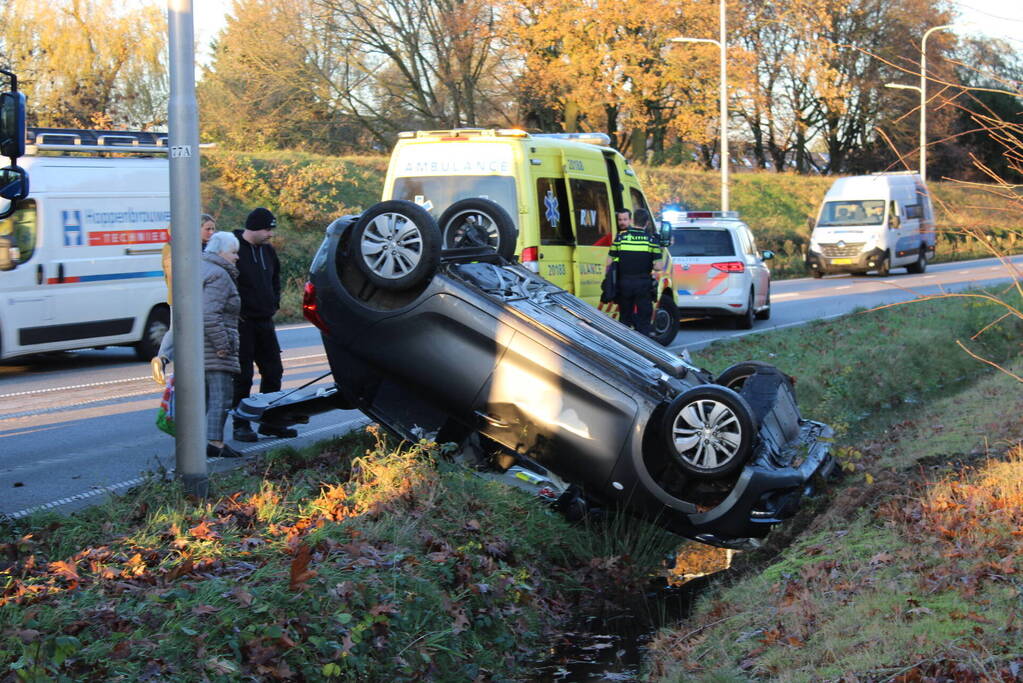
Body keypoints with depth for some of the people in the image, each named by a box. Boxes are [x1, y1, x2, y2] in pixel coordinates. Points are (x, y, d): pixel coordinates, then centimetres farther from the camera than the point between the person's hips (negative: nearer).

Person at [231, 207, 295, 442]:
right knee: (243, 376, -3)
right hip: (242, 323, -8)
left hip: (264, 322, 8)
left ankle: (270, 422, 21)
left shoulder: (268, 251, 13)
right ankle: (240, 425, 5)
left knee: (273, 371, 11)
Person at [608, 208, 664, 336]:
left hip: (624, 282, 1)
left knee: (624, 318, 13)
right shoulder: (651, 239, -4)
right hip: (643, 283, -1)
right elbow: (658, 266, -8)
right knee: (643, 320, 5)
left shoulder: (621, 236, -1)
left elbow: (610, 262, 1)